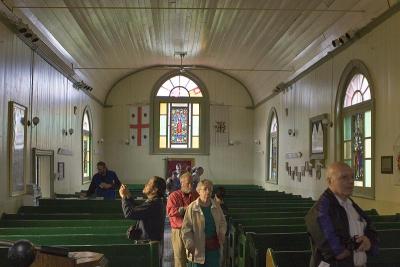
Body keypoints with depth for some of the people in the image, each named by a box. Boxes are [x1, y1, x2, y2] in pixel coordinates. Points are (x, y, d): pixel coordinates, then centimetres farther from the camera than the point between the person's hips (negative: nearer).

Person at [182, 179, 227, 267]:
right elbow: (186, 228, -9)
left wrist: (222, 233, -4)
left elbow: (222, 222, 15)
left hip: (214, 246, 4)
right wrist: (189, 244, -19)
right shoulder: (192, 208, -10)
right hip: (199, 246, -3)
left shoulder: (216, 206, 4)